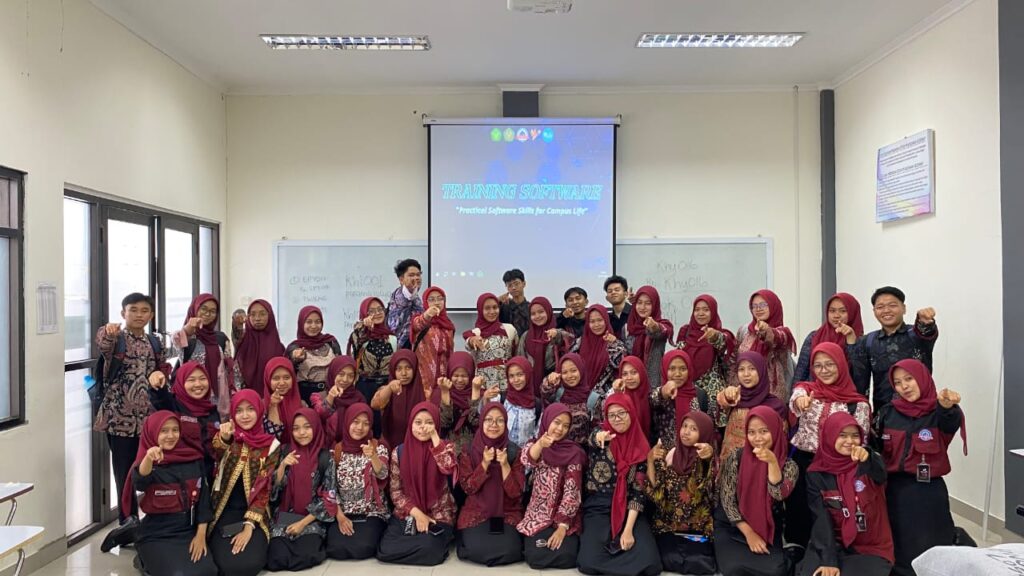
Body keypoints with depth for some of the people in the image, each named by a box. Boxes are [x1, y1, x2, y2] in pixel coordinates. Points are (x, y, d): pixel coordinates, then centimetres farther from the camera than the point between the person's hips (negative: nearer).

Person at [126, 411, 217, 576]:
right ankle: (147, 561, 6)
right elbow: (139, 483, -32)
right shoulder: (145, 463, -7)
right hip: (156, 536, -3)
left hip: (189, 531, 3)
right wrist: (148, 458, -53)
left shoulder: (194, 459, 4)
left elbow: (203, 496, 5)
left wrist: (201, 534, -4)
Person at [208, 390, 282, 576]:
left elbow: (264, 488, -3)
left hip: (254, 513, 0)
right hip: (224, 512, 0)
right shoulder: (227, 436, 1)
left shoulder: (270, 444, 0)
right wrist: (223, 439, -45)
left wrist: (249, 526, -13)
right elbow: (216, 455, -23)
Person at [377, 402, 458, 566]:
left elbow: (448, 468, -27)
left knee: (429, 550, -31)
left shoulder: (445, 447, -4)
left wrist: (435, 437, -22)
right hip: (406, 514, 2)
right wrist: (416, 513, -12)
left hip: (438, 515, -2)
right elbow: (395, 491, 0)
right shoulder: (399, 452, -2)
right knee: (385, 550, -22)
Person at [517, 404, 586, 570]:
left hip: (565, 517, 0)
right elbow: (527, 461, -22)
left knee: (566, 555, -23)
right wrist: (540, 444, -45)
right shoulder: (533, 444, 3)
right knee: (536, 556, -22)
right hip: (538, 515, 1)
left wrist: (562, 526, -18)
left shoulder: (573, 452, -2)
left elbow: (571, 491, -8)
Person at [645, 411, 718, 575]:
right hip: (668, 524, 1)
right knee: (670, 560, -20)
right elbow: (655, 491, -3)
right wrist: (650, 461, -15)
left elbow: (714, 489, -22)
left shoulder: (709, 459, -3)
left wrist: (711, 458, -37)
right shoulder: (671, 454, 3)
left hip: (699, 526, -1)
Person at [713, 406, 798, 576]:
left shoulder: (788, 465, -4)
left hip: (768, 531, 1)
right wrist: (749, 533, -13)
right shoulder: (736, 457, -7)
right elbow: (727, 500, -7)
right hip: (732, 528, -1)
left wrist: (772, 462, -33)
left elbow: (779, 494, -21)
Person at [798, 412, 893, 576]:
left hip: (871, 548, 0)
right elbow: (822, 520, -8)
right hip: (833, 546, 0)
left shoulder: (867, 465, -2)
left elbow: (881, 475, -27)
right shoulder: (816, 474, -1)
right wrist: (829, 561, -19)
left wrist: (868, 458, -49)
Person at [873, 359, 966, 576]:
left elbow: (951, 423, -34)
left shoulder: (938, 413, -9)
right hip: (896, 490, 3)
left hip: (928, 491, -3)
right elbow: (875, 446, 11)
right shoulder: (888, 413, 2)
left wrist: (947, 406, -55)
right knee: (899, 550, 14)